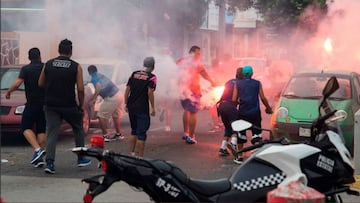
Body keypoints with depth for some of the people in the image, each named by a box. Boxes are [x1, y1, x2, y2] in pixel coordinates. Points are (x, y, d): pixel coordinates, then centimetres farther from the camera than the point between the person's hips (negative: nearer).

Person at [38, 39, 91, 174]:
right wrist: (81, 105, 3)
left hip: (51, 105, 2)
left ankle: (49, 163, -11)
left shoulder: (48, 64, 3)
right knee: (78, 129, 18)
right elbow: (80, 89, -8)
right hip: (69, 105, -2)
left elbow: (40, 84, 8)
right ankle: (81, 159, 25)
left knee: (51, 133, 2)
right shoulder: (76, 67, -4)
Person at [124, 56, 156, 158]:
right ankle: (140, 157, 2)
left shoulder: (134, 74, 9)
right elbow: (150, 92, -16)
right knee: (141, 134, 0)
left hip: (131, 107, 6)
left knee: (134, 131, 21)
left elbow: (127, 90, 8)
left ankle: (131, 153, 24)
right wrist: (152, 107, -11)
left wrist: (126, 104, 15)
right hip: (142, 108, -6)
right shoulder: (151, 77, -7)